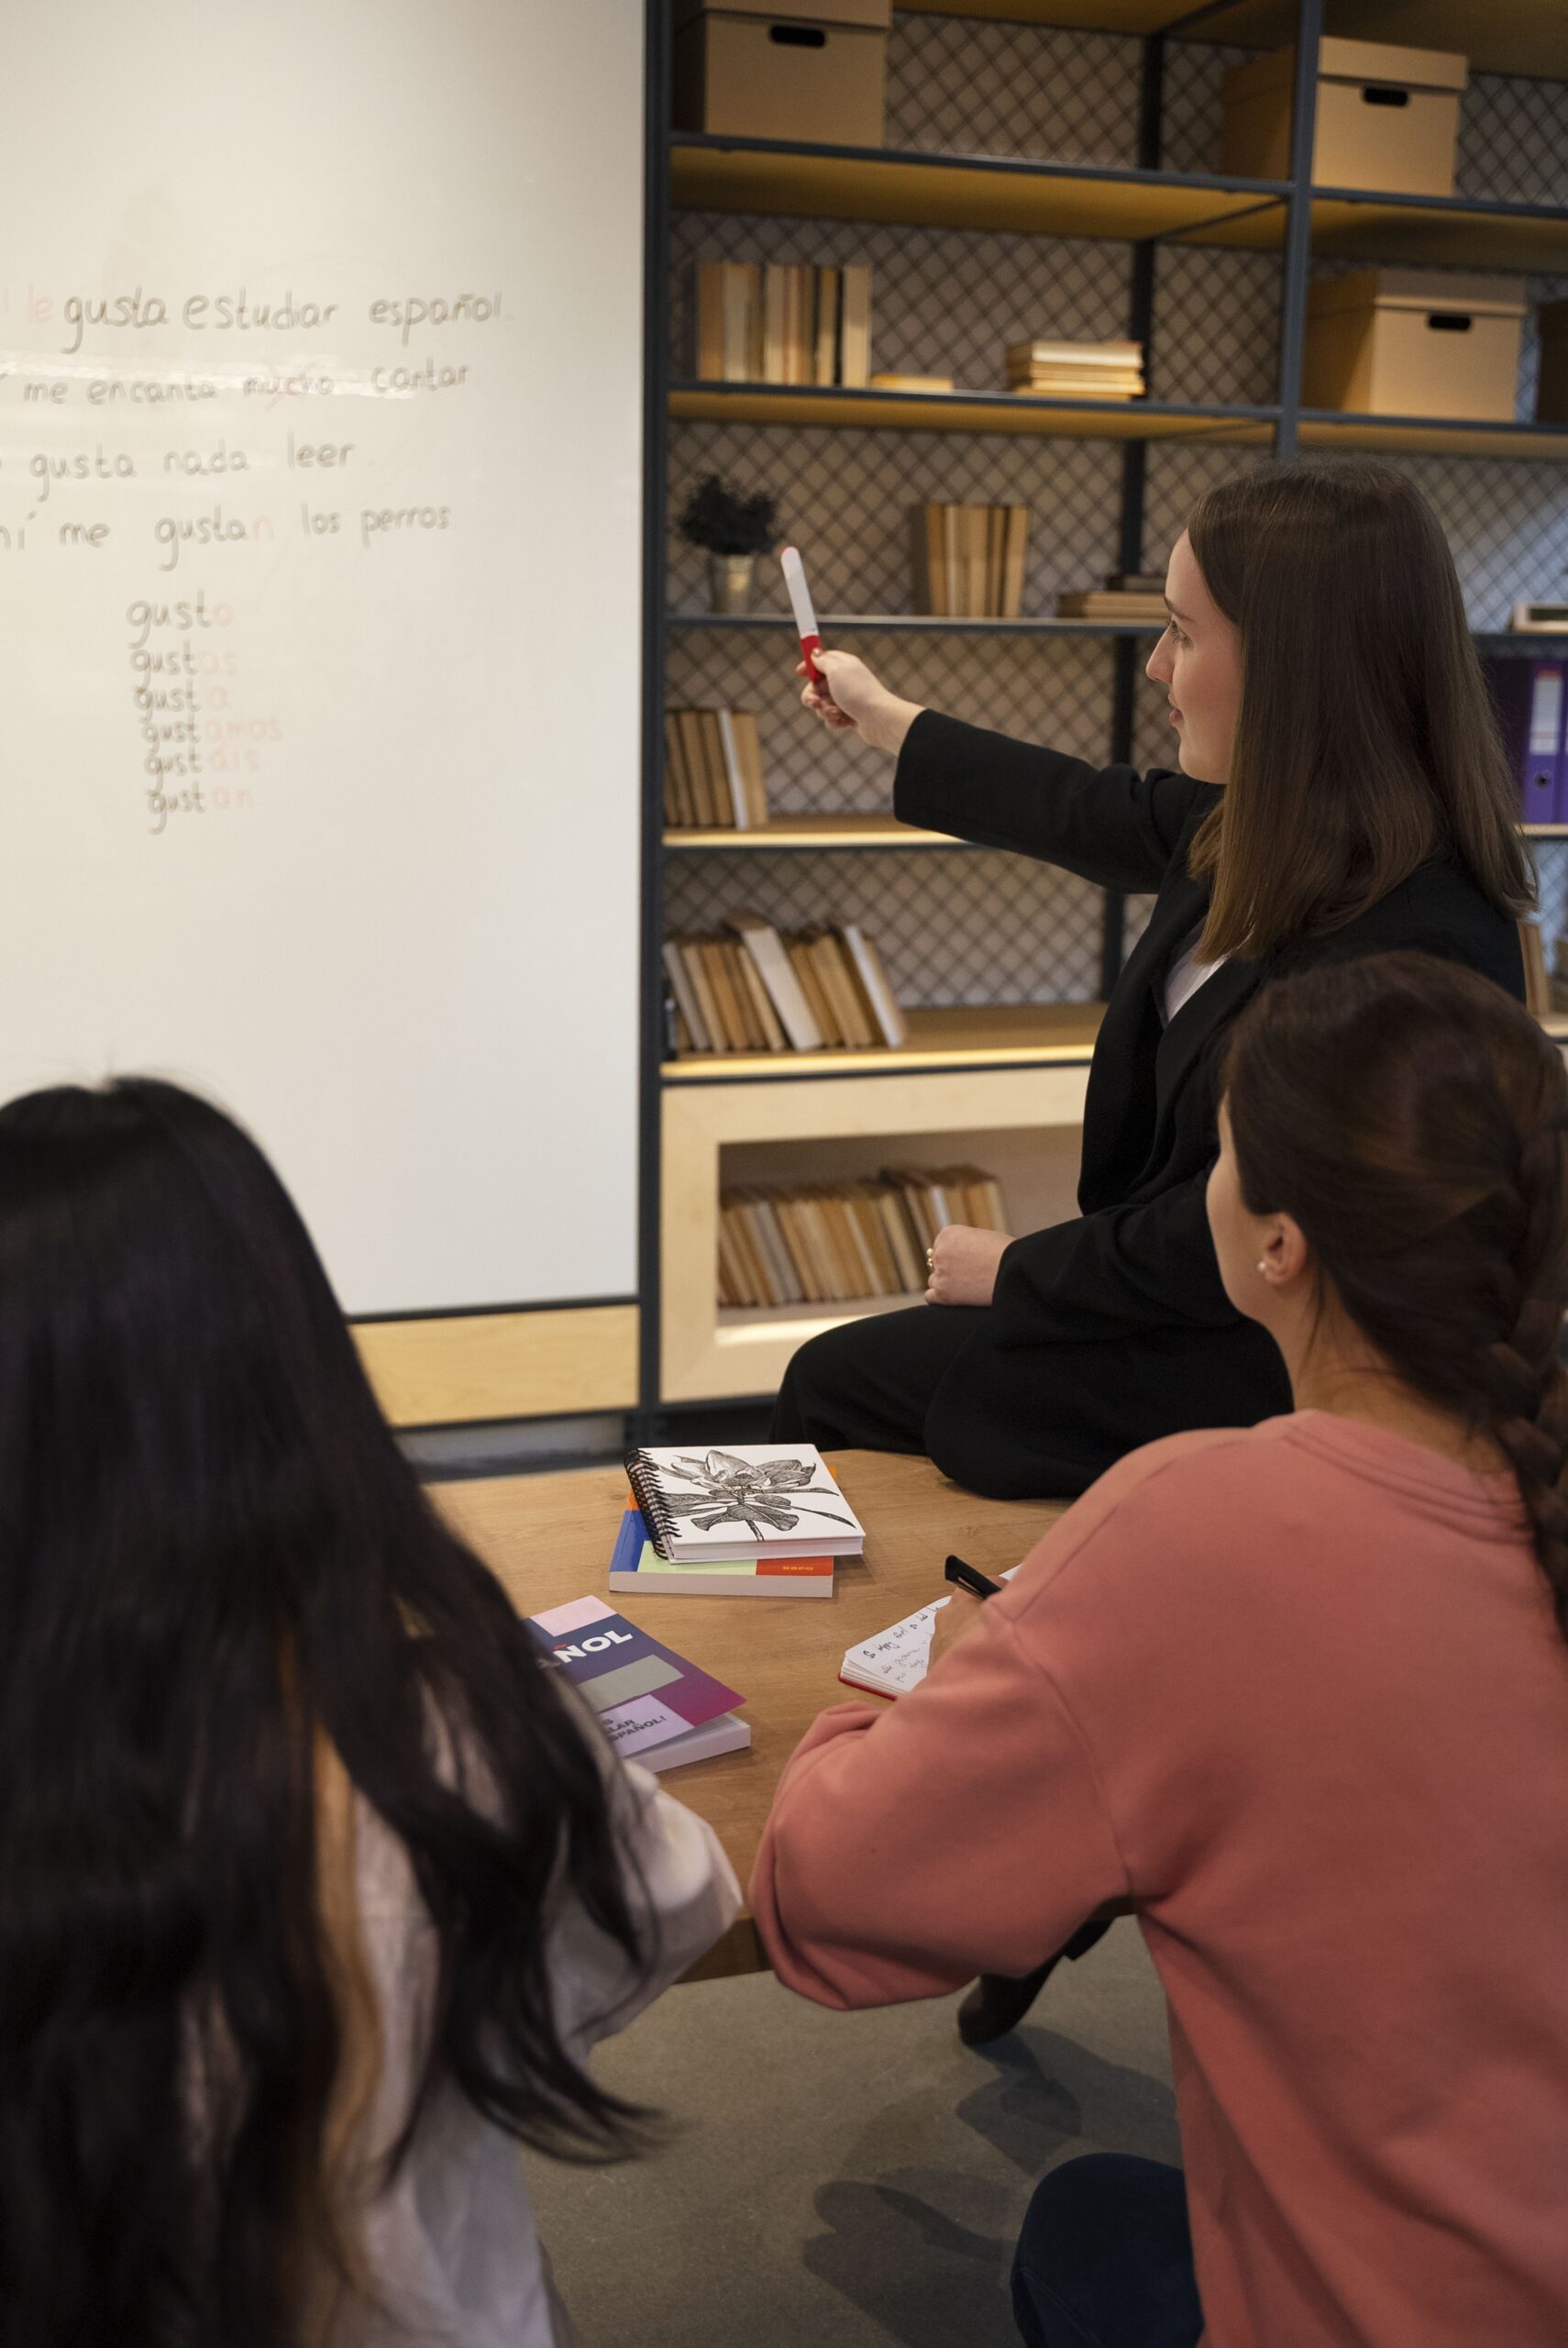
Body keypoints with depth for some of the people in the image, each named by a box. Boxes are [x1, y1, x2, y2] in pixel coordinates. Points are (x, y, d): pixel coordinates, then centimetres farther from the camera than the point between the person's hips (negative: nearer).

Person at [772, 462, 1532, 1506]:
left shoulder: (1416, 943, -31)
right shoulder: (1254, 831, -3)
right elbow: (1107, 816, 18)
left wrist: (1017, 1268, -10)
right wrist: (882, 716, 31)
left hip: (1262, 1374, -8)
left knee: (836, 1382, 0)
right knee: (842, 1372, 9)